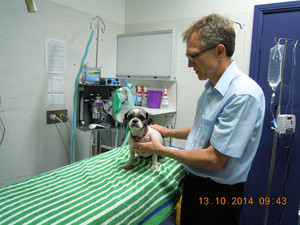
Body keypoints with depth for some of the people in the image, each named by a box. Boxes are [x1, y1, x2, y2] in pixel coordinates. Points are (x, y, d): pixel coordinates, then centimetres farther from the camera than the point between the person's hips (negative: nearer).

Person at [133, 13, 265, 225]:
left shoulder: (244, 94, -27)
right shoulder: (213, 87, 3)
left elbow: (214, 160, -27)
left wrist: (161, 150, -17)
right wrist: (168, 132, 13)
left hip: (218, 193, -8)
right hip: (194, 182, 8)